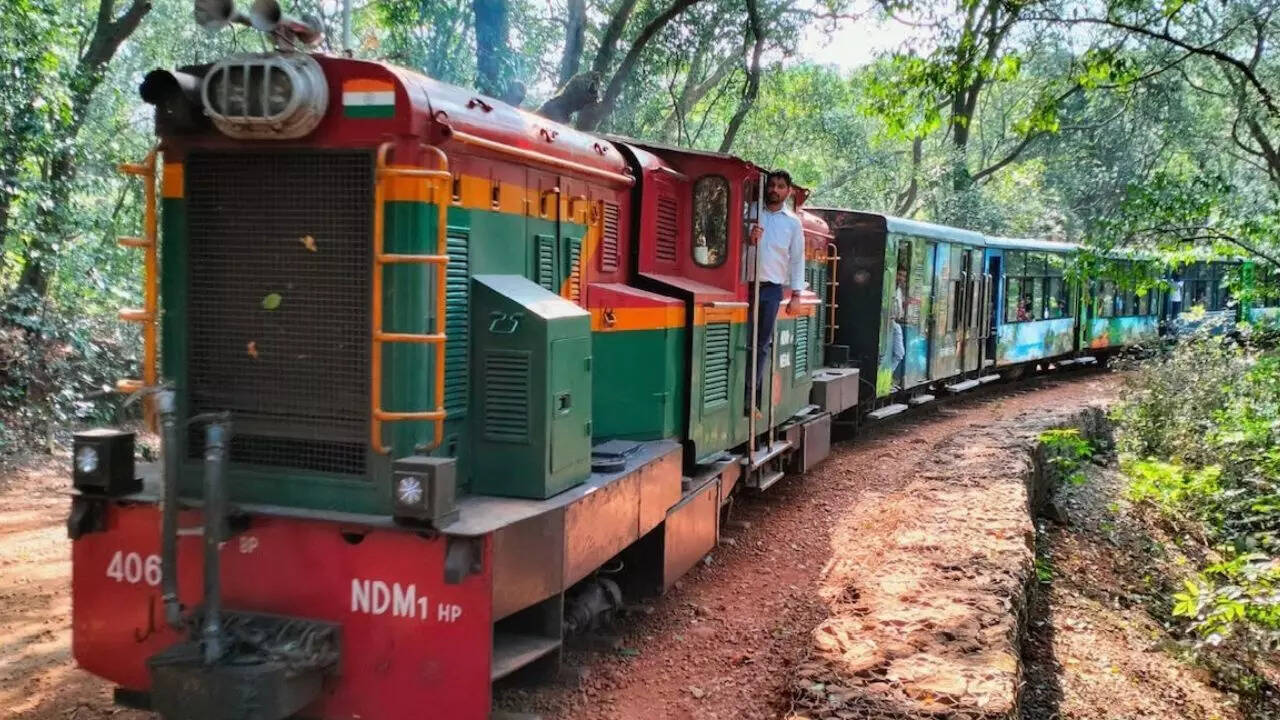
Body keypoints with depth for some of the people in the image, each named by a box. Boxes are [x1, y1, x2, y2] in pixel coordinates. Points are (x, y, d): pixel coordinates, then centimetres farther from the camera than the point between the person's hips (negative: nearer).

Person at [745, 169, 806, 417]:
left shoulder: (793, 222, 8)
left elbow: (797, 259, 8)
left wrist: (796, 294, 2)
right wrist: (747, 240, -17)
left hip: (772, 288, 1)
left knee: (763, 345, 3)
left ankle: (750, 398, 7)